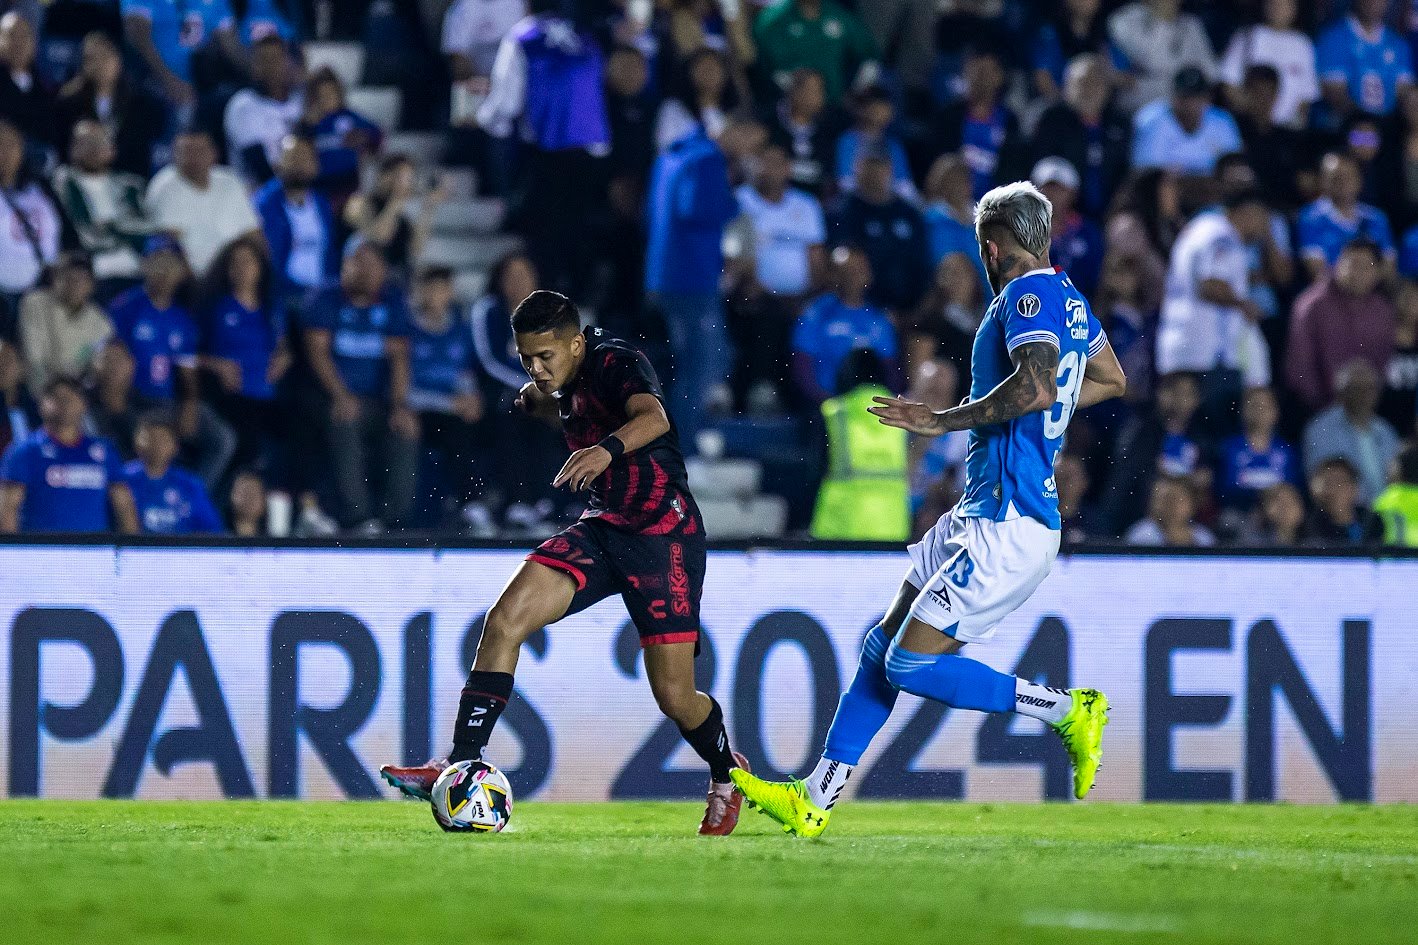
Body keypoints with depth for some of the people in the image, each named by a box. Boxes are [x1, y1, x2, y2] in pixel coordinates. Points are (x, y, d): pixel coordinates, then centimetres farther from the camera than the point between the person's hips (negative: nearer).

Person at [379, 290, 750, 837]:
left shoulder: (617, 364, -17)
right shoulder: (568, 383, 6)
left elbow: (653, 418, -40)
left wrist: (606, 449, -58)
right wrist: (539, 403, 13)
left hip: (665, 535, -7)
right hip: (602, 530, 7)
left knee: (674, 697, -6)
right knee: (505, 619, -15)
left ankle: (727, 775, 26)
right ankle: (461, 767, -15)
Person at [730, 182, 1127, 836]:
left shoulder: (1029, 295, -13)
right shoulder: (1068, 299, 15)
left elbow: (1035, 387, -30)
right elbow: (1111, 381, 32)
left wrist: (945, 421, -20)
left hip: (1007, 526, -10)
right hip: (984, 513, 10)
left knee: (913, 665, -11)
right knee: (884, 644, 11)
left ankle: (1067, 710, -1)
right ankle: (816, 800, 13)